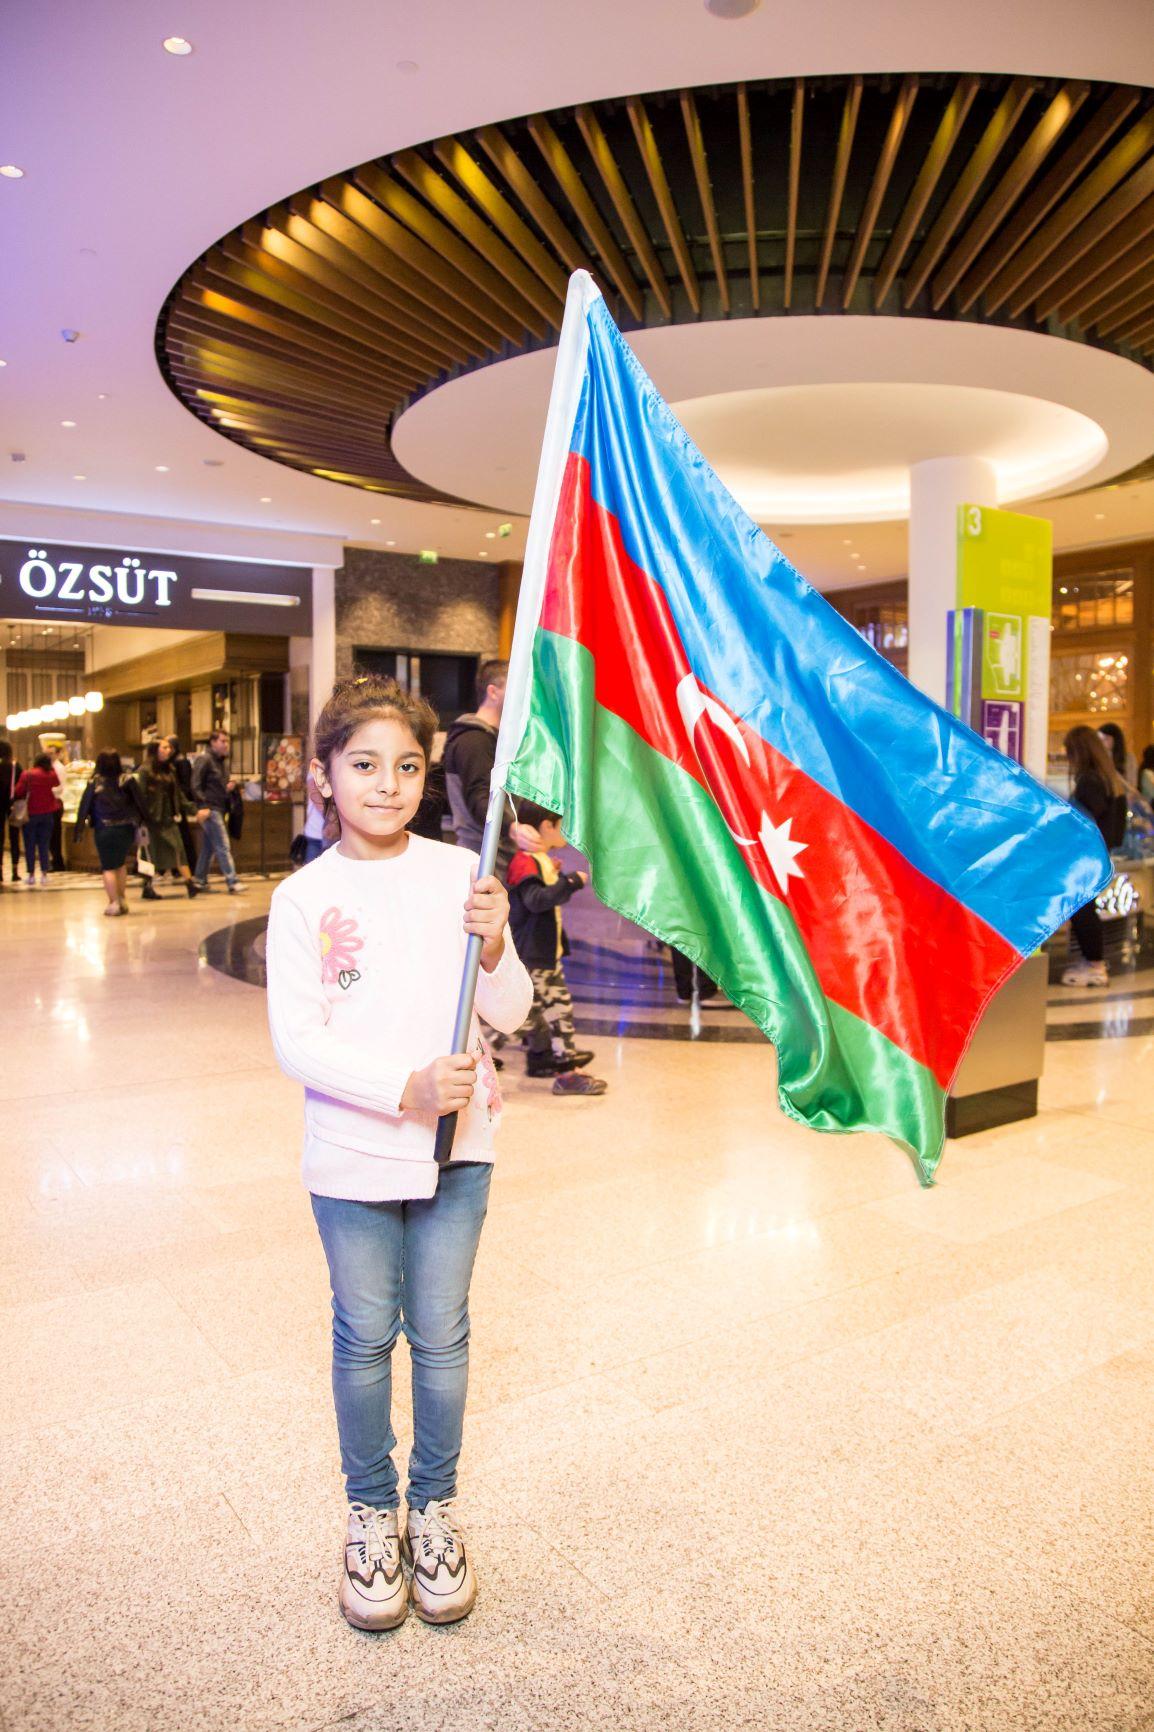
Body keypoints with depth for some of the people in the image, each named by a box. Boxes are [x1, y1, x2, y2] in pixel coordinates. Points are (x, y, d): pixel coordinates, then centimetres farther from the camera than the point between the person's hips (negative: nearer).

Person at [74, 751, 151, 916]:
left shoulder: (94, 783, -4)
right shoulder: (127, 781, -2)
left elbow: (85, 806, -3)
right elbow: (139, 802, 1)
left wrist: (79, 829, 3)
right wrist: (144, 821, 12)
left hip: (104, 830, -2)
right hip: (126, 828, 2)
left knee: (108, 867, 4)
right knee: (121, 863, 20)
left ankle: (114, 902, -2)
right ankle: (123, 899, 19)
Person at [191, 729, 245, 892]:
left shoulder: (223, 761, 18)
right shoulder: (204, 759, -8)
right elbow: (196, 785, -13)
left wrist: (230, 786, 6)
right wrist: (203, 806, -19)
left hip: (220, 809, 9)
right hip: (210, 809, -9)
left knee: (208, 847, 13)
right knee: (223, 846, -11)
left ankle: (200, 880, 21)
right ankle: (232, 882, -12)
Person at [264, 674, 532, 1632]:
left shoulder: (460, 875, -4)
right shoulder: (304, 897, -7)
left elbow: (514, 1013, -2)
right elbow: (295, 1040, -11)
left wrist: (493, 947, -22)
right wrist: (405, 1087, -22)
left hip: (456, 1148, 1)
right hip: (353, 1156, -1)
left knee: (441, 1334, 13)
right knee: (365, 1338, 13)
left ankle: (436, 1507, 35)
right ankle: (372, 1510, 36)